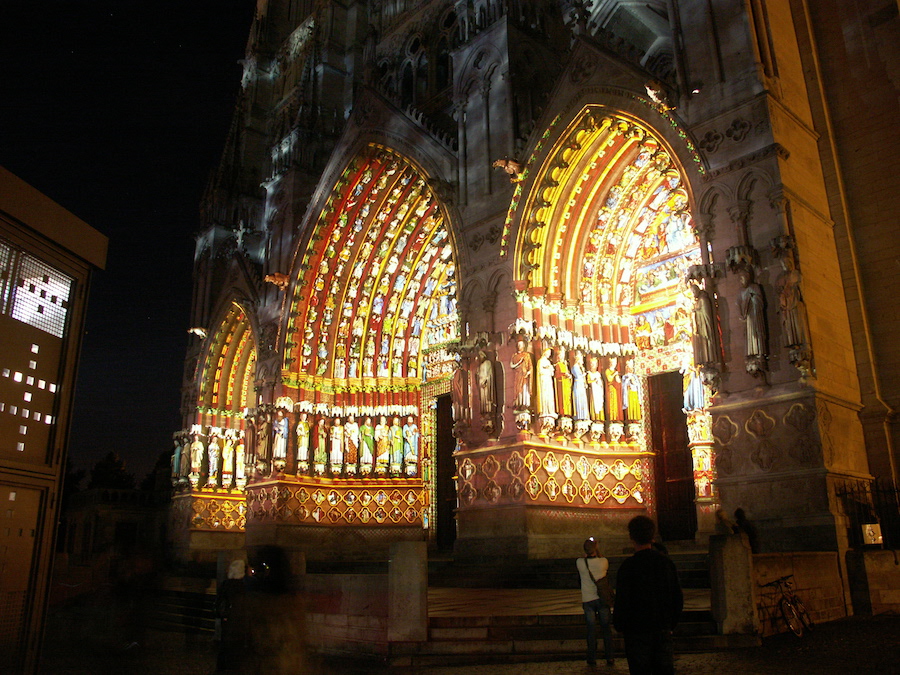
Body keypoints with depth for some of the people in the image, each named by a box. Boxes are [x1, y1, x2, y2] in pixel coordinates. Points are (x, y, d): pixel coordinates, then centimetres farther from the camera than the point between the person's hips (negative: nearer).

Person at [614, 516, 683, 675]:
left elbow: (622, 602, -13)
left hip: (637, 632, -4)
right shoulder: (666, 562, 1)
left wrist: (620, 626, 4)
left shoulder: (628, 566, -14)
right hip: (663, 630, 5)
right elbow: (678, 598, 8)